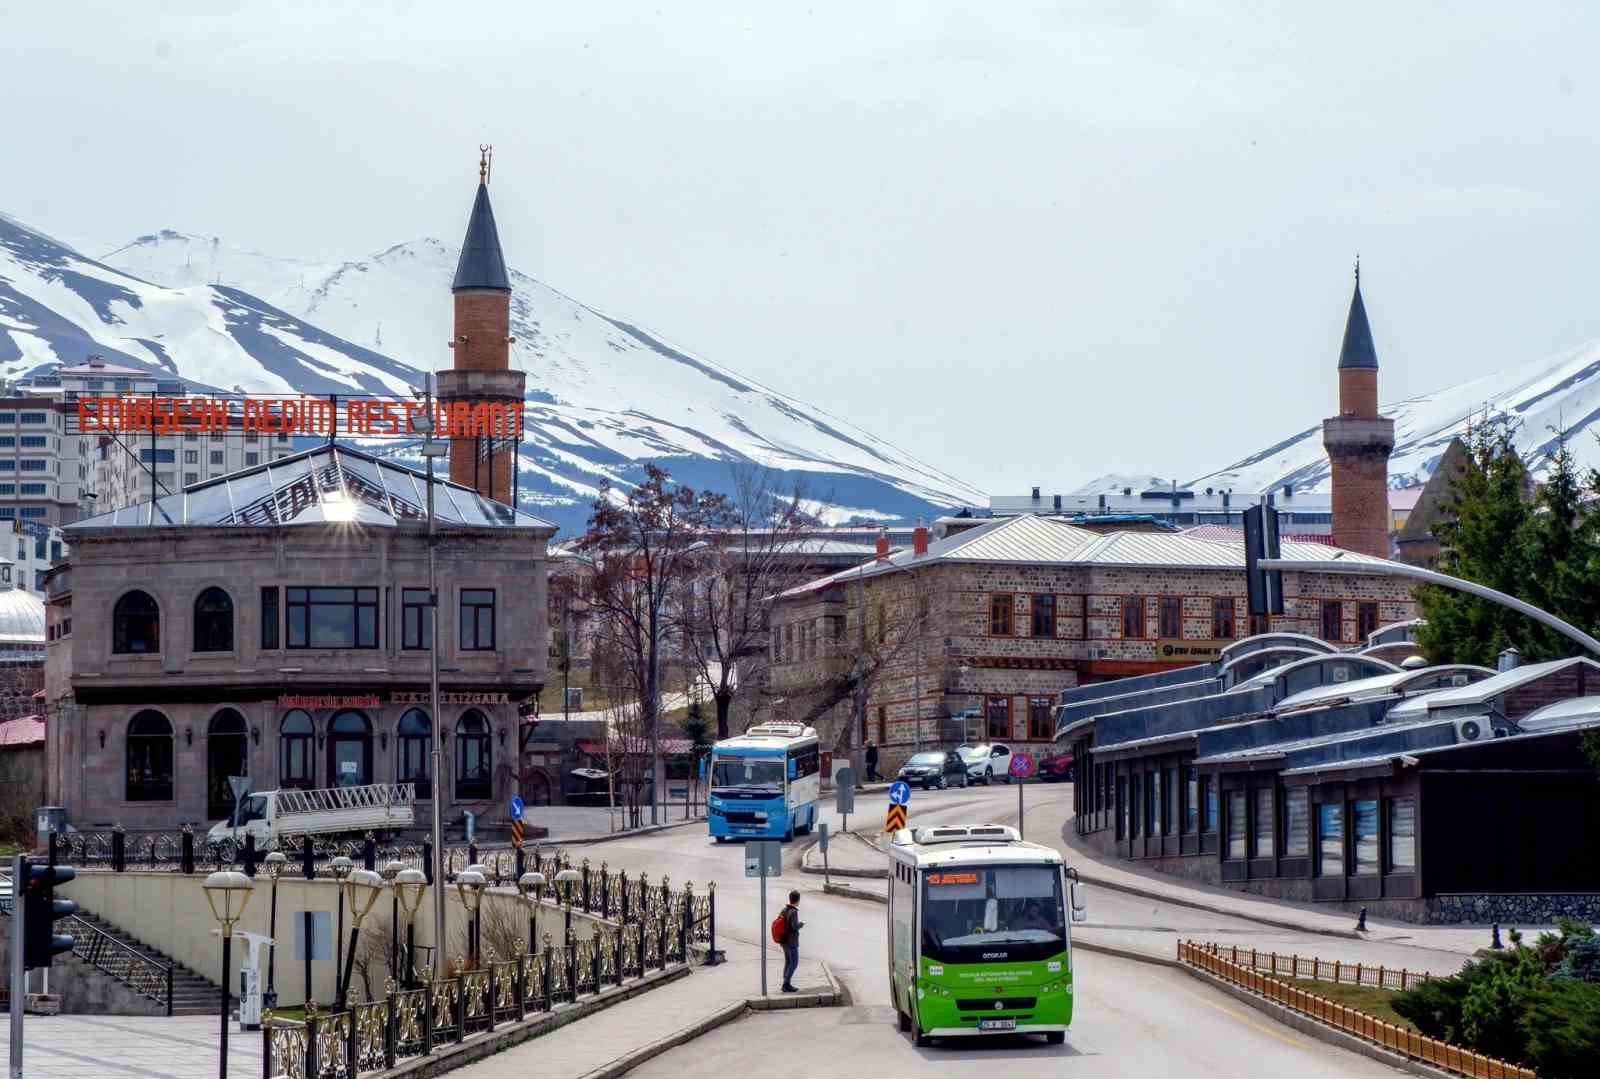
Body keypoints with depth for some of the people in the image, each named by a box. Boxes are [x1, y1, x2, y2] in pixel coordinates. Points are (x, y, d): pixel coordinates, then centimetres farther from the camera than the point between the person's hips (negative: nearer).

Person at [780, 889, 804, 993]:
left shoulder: (784, 910, 4)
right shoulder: (793, 912, -20)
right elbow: (795, 927, -26)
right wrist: (801, 924, -5)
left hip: (784, 941, 8)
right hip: (792, 942, -8)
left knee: (788, 962, 15)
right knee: (794, 963, -2)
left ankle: (786, 985, 17)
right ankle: (786, 984, -5)